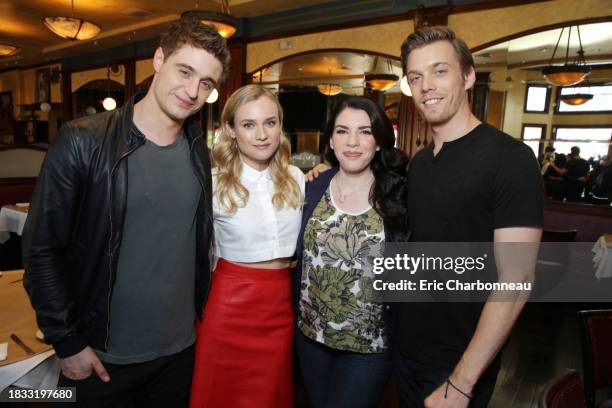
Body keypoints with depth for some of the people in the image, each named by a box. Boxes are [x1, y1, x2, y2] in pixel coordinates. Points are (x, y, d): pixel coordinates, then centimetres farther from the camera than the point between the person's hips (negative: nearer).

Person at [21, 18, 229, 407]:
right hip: (100, 357, -3)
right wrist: (68, 343, -9)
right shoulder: (82, 143, -14)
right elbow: (42, 249, -11)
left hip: (181, 349, 4)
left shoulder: (203, 150, -2)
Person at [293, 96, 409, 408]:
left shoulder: (399, 196, -11)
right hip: (310, 334, 4)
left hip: (370, 344, -3)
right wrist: (294, 315, 5)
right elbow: (298, 257, 5)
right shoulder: (312, 189, -3)